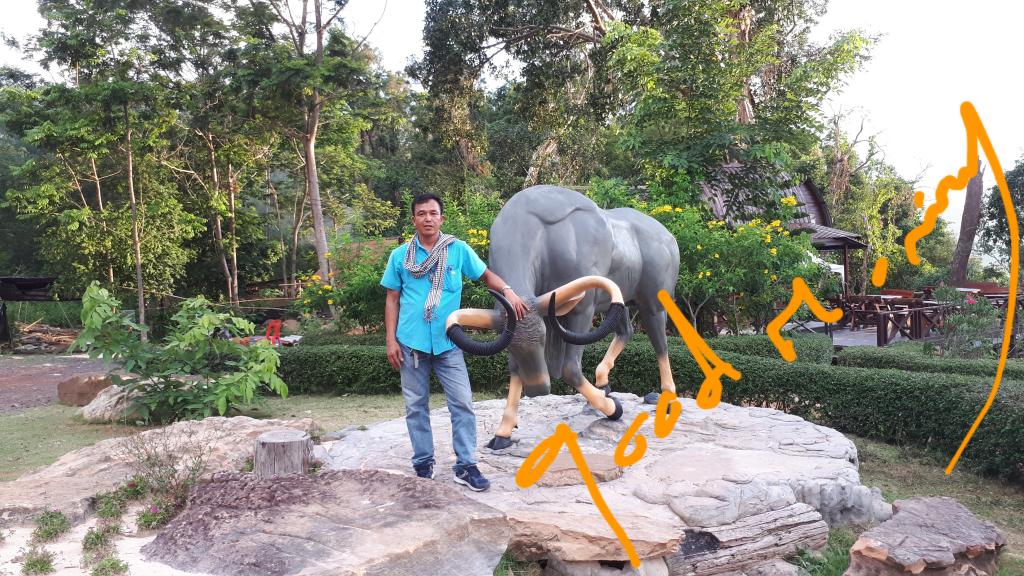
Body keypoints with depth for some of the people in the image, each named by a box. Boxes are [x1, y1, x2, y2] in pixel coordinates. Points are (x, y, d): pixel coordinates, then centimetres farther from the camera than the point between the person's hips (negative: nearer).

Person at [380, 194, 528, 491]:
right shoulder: (399, 255, 3)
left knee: (462, 403, -3)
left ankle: (466, 465, 6)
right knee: (416, 406, 8)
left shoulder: (459, 250, 1)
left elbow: (486, 274, 8)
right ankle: (423, 463, 22)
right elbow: (392, 300, 6)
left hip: (448, 342, 0)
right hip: (411, 343, 1)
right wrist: (391, 340, 0)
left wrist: (508, 290, -13)